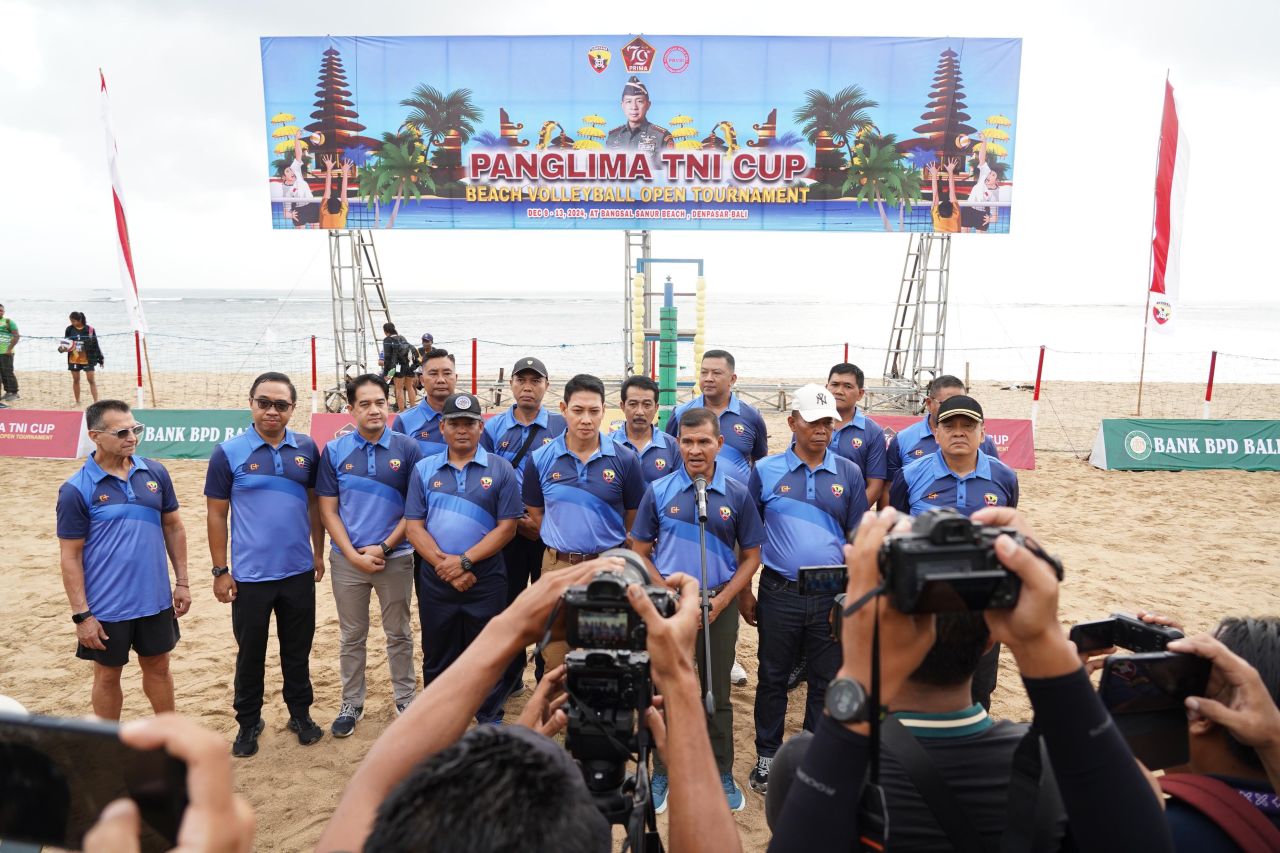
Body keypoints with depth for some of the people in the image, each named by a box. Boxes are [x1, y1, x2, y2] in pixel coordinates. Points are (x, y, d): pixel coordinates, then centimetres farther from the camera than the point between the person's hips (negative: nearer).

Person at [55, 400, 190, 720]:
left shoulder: (155, 473, -2)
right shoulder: (76, 489, -13)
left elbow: (173, 527, 7)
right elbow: (70, 557, -10)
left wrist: (182, 581, 6)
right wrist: (81, 614, -11)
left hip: (156, 599, 3)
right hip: (107, 608, -3)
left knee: (158, 667, 18)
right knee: (108, 675, 14)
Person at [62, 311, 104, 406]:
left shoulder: (89, 329, -8)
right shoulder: (69, 329, 0)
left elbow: (95, 344, -2)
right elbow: (64, 343, 9)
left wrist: (100, 358, 0)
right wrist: (62, 348, -13)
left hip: (87, 359, -3)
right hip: (74, 360, 3)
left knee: (92, 380, -3)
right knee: (76, 380, 12)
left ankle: (96, 401, -2)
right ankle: (77, 402, 23)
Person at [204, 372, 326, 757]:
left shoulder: (307, 449, 0)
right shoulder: (229, 453, -7)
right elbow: (217, 514, -4)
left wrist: (319, 552, 8)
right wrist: (220, 570, -5)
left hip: (299, 572, 2)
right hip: (249, 576, -2)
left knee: (298, 649, 15)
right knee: (250, 653, 12)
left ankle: (300, 714, 32)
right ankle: (248, 723, 30)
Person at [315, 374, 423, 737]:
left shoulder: (407, 448, -6)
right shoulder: (334, 451, -2)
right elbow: (328, 510, -1)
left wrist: (384, 547, -12)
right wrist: (354, 554, -10)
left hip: (395, 557, -1)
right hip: (347, 559, 1)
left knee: (399, 633, 13)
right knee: (351, 636, 14)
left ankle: (405, 697, 28)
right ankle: (351, 703, 29)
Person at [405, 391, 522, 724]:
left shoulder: (500, 469, -1)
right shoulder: (424, 470, 5)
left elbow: (507, 526, -6)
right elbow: (414, 525, 0)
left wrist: (465, 561, -14)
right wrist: (443, 563, -13)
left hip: (486, 581, -2)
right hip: (435, 582, 2)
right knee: (437, 658, 15)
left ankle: (490, 723, 24)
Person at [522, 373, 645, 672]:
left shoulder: (625, 459, -5)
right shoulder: (540, 459, -2)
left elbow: (634, 517, 4)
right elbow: (535, 512, 9)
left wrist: (610, 548, 6)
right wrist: (562, 540, 5)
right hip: (558, 567, 1)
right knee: (556, 660, 11)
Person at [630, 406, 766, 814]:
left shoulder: (737, 495, -2)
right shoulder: (658, 491, -3)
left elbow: (751, 556, 3)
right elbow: (639, 553, 2)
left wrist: (722, 599, -8)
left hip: (719, 605, 0)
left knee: (717, 693, 13)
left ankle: (723, 776, 30)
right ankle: (662, 774, 28)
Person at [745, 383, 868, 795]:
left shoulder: (849, 474, 2)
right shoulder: (765, 471, -1)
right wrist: (744, 591, 1)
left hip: (833, 595, 1)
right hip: (779, 592, -1)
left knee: (827, 682, 12)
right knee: (773, 678, 12)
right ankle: (767, 757, 29)